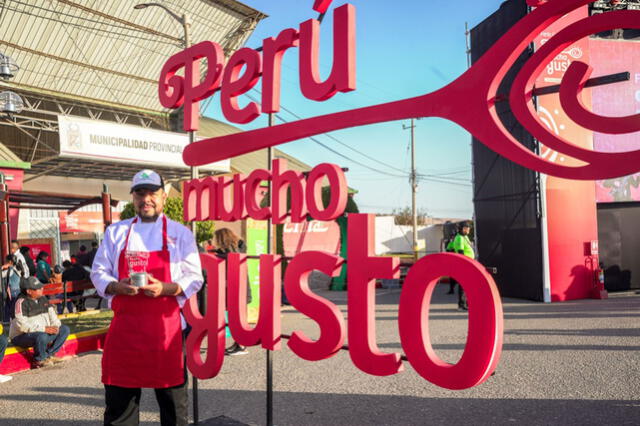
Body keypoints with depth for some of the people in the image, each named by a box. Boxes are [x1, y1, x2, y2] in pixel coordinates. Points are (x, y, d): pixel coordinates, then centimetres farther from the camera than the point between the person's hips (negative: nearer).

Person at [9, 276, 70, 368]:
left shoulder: (43, 299, 7)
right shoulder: (21, 302, -18)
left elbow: (51, 312, 12)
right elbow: (22, 325, -26)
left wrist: (55, 326, -9)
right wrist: (43, 329, -29)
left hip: (44, 332, 8)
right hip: (21, 337, -8)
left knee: (65, 329, -3)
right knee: (41, 336, -37)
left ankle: (49, 355, -1)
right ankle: (40, 360, -10)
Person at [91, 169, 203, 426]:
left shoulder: (180, 233, 3)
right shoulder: (116, 232, 11)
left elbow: (194, 278, 0)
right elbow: (98, 272, 10)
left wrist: (166, 289, -18)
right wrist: (116, 286, -11)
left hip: (166, 325, -2)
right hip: (124, 325, 2)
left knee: (172, 399, 8)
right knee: (119, 399, 10)